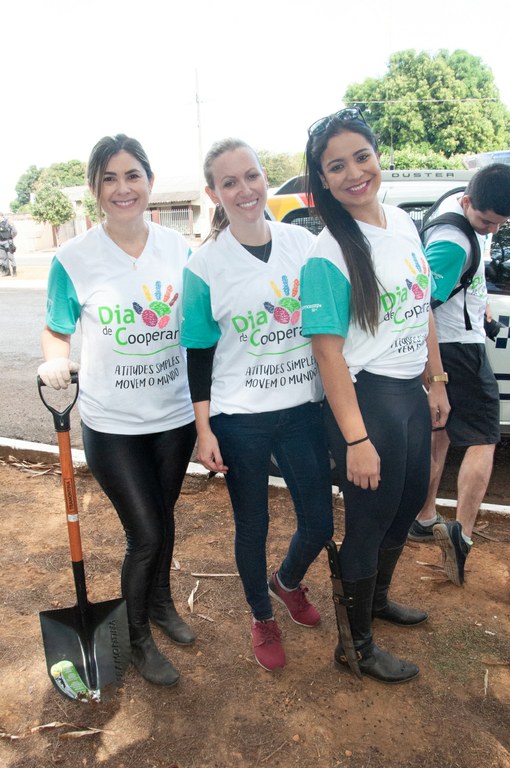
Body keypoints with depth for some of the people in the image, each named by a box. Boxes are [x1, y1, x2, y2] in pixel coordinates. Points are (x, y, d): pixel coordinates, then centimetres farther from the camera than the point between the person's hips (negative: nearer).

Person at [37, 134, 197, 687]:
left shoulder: (178, 248, -2)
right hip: (112, 423, -3)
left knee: (163, 519, 20)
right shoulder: (74, 259, -10)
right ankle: (138, 639, 29)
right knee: (146, 536, 1)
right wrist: (55, 361, -21)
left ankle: (161, 602, 48)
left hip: (175, 414, 3)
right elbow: (56, 331, 1)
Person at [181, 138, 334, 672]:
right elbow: (198, 356, -3)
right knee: (253, 526, 13)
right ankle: (262, 619, 41)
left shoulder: (304, 242, 0)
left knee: (320, 523, 11)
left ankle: (288, 581, 47)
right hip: (239, 420, -2)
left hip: (303, 409, 3)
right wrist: (204, 431, -6)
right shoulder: (204, 266, -8)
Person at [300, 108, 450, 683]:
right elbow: (329, 353, -20)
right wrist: (356, 440, -21)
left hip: (411, 391, 8)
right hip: (365, 397, -8)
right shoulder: (328, 256, -18)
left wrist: (436, 382, 13)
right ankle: (358, 646, 30)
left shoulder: (403, 223, 5)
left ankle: (377, 599, 49)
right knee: (371, 517, 6)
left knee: (407, 504, 22)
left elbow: (423, 309, 13)